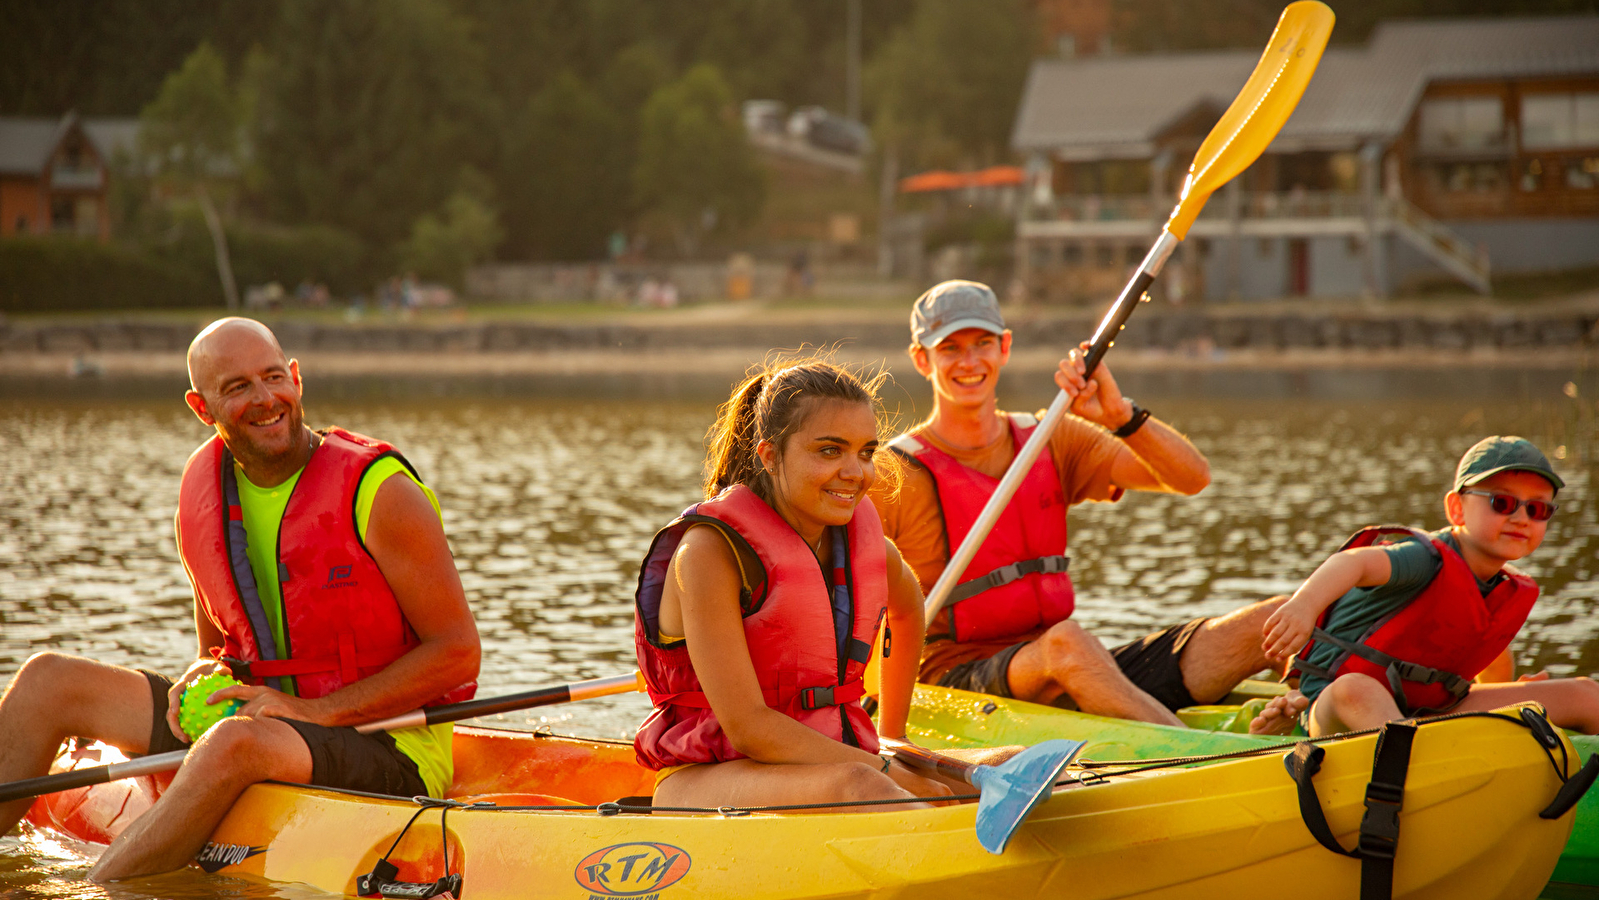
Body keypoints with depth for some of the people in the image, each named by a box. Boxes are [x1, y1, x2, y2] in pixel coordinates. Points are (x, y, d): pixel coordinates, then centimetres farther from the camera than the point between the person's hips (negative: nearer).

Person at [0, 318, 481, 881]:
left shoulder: (379, 492, -13)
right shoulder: (202, 491, 5)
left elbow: (459, 654, -14)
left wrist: (315, 709, -19)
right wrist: (201, 679, -6)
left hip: (390, 751, -7)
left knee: (236, 744, -39)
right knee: (50, 680, 0)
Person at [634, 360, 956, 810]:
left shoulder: (863, 542, 5)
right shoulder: (709, 550, -15)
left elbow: (907, 607, 32)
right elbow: (745, 726, -21)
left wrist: (893, 736, 31)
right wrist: (886, 771, -21)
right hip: (705, 780, -6)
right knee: (859, 785, -38)